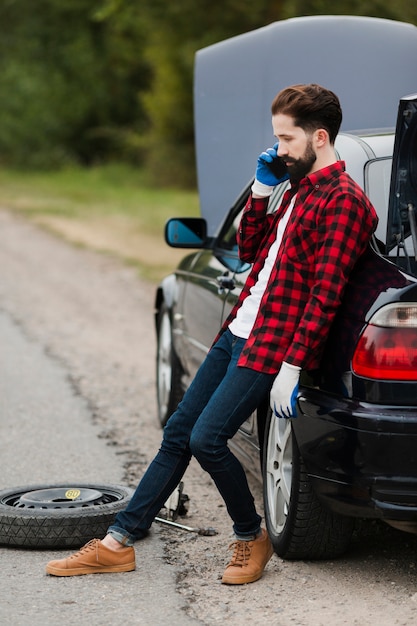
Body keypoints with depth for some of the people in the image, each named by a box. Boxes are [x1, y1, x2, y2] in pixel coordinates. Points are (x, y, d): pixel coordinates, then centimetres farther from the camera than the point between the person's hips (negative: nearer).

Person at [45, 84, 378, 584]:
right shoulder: (299, 188, 16)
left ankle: (251, 537, 6)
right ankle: (119, 542, 16)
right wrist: (261, 191, 9)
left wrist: (291, 366, -23)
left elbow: (325, 294, -20)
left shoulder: (343, 201, -14)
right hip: (237, 334, 9)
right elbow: (249, 251, 22)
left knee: (207, 438, -16)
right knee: (178, 432, 9)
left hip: (271, 347, -9)